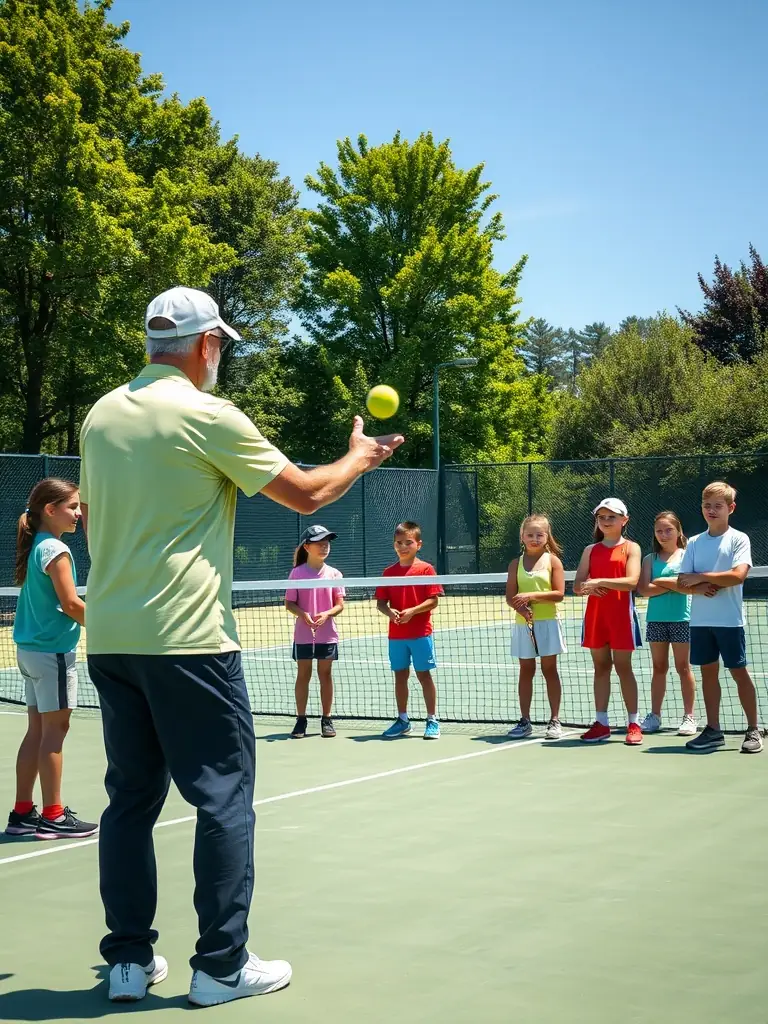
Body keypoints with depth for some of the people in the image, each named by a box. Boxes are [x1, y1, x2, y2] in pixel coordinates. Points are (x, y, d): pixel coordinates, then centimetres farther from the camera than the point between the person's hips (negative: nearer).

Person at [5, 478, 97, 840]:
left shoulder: (35, 548, 12)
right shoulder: (55, 550, -15)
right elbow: (70, 604, -18)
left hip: (30, 647, 9)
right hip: (53, 650, -9)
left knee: (37, 730, 12)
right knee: (54, 730, -4)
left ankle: (22, 813, 15)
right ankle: (53, 817, 1)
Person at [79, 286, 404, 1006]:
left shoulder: (100, 415, 10)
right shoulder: (209, 417, -9)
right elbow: (307, 494, -2)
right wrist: (359, 458, 15)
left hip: (109, 639, 7)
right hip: (187, 639, -7)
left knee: (130, 798, 12)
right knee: (223, 798, 2)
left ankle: (129, 960, 16)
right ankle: (222, 965, 5)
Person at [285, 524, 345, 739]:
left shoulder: (334, 574, 1)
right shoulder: (297, 573, -3)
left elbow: (340, 605, 1)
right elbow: (289, 603, -1)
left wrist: (326, 614, -18)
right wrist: (302, 614, -20)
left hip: (327, 634, 1)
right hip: (303, 634, -1)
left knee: (325, 674, 7)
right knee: (303, 675, 5)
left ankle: (326, 719, 15)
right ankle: (301, 720, 12)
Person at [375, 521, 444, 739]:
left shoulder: (425, 569, -5)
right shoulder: (389, 572, 7)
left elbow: (433, 601, -9)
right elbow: (380, 602, 8)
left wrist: (412, 611, -22)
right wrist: (389, 611, -14)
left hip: (420, 633, -4)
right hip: (396, 634, 4)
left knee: (424, 674, -1)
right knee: (400, 676, 10)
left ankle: (432, 720, 6)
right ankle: (402, 720, 20)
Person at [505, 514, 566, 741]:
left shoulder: (552, 560, -1)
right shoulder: (516, 564, 7)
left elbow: (559, 594, -9)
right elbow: (510, 597, 2)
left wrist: (532, 596, -17)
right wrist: (521, 607, -18)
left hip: (547, 622, -2)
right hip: (524, 624, 3)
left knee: (549, 670, 2)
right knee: (526, 671, 7)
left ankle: (555, 720, 7)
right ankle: (525, 721, 13)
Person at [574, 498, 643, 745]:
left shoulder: (631, 548, -1)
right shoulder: (590, 550, 11)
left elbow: (632, 581, -15)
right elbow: (577, 586, 7)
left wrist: (600, 581, -23)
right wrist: (587, 587, -17)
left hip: (621, 615, -4)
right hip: (595, 614, 4)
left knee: (623, 667, -1)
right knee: (600, 667, 7)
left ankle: (633, 723, 5)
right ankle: (601, 723, 11)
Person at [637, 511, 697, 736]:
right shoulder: (650, 559, 9)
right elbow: (643, 590, -4)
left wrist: (661, 581, -8)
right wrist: (673, 585, -11)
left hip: (681, 619, -3)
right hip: (656, 619, 3)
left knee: (683, 667, 1)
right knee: (659, 668, 8)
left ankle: (689, 716, 5)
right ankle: (654, 715, 12)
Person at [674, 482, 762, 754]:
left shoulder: (738, 539, -3)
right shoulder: (694, 542, 9)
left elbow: (738, 575, -17)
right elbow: (683, 582, 5)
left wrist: (701, 576, -12)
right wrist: (699, 588, -16)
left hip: (729, 619, -4)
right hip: (700, 619, 4)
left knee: (739, 672, 0)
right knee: (708, 671, 8)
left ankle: (753, 730, 8)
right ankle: (713, 730, 15)